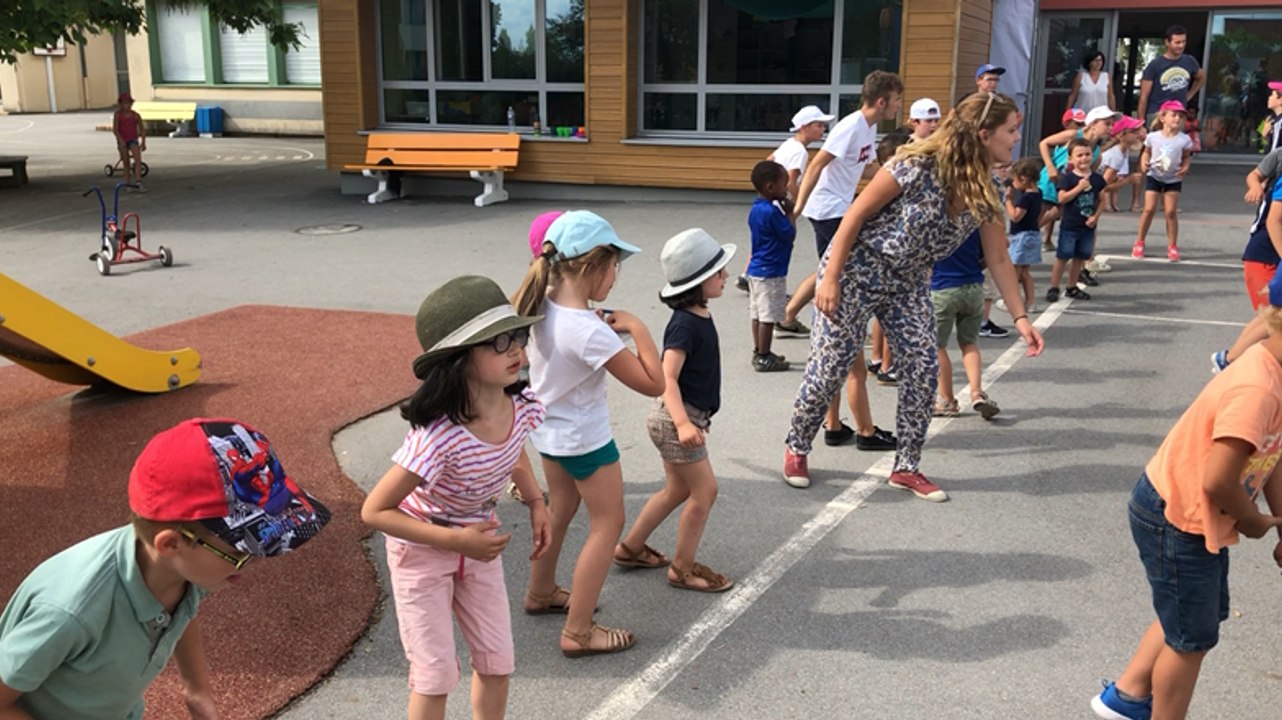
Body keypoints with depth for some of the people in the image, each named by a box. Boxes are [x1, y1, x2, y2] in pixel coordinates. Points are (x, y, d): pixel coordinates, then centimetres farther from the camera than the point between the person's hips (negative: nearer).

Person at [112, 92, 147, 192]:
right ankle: (128, 184, 15)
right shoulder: (117, 115, -3)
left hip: (133, 140, 0)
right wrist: (120, 140, -22)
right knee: (126, 163, 6)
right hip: (122, 141, 0)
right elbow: (115, 129, -9)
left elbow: (142, 129, 9)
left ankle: (138, 183, -22)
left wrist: (143, 142, 4)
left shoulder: (135, 115, 2)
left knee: (138, 160, -18)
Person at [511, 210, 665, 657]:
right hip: (585, 439, -8)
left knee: (561, 509, 27)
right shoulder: (590, 333, -33)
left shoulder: (542, 306, -9)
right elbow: (653, 384, -28)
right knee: (607, 524, 7)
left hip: (548, 428, 8)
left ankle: (541, 592, 46)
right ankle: (578, 633, 10)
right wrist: (636, 328, -20)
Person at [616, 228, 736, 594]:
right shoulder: (685, 324, -21)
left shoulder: (700, 317, 7)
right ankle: (683, 568, 12)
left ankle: (629, 548, 32)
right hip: (677, 419, -10)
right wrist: (683, 423, -39)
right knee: (705, 489, -2)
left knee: (678, 489, 19)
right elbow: (667, 377, -29)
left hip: (682, 417, 10)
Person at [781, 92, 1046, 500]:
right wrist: (830, 278, -19)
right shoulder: (916, 166, -24)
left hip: (909, 282, 6)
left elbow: (998, 259, 3)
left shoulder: (985, 192, -5)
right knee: (830, 366, -1)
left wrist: (1020, 317, -2)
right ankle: (796, 448, 21)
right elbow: (856, 214, -18)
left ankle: (907, 468, 13)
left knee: (923, 369, -2)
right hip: (857, 269, -6)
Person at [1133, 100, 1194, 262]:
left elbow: (1186, 157, 1)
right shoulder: (1153, 137, -9)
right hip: (1154, 177, 0)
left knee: (1171, 211, -2)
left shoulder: (1184, 140, -10)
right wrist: (1144, 163, -13)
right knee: (1149, 209, -4)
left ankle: (1172, 246, 8)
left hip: (1174, 180, 0)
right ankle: (1139, 242, 11)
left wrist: (1185, 168, -18)